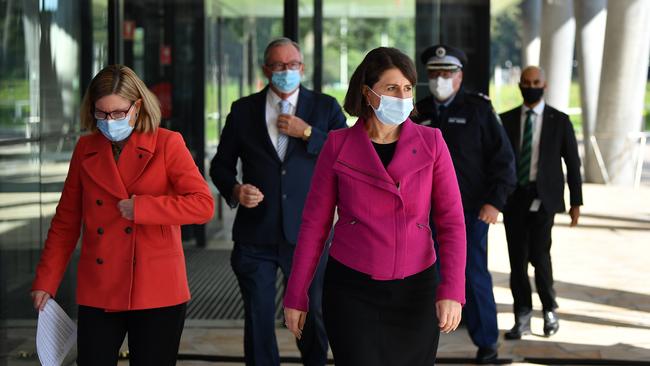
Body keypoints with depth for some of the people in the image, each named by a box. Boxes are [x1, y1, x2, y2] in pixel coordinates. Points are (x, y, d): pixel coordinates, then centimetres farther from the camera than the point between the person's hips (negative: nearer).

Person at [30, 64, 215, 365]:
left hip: (157, 292, -3)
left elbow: (203, 205, -12)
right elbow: (66, 221, 13)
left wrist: (140, 208, -17)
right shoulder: (86, 148, 8)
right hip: (98, 294, 3)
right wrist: (45, 281, 10)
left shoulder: (167, 144, -2)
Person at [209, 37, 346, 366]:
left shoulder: (325, 107, 4)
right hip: (255, 235, 1)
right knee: (258, 320, 6)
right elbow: (221, 164, 11)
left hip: (307, 232, -1)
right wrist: (234, 189, -9)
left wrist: (307, 133, -14)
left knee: (313, 316, 7)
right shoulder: (243, 110, 7)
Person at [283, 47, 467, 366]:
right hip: (352, 291, -1)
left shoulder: (431, 144, -1)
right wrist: (295, 297, 0)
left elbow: (451, 222, -5)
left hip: (414, 291, 2)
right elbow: (314, 225, 1)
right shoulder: (338, 145, -3)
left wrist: (452, 291, -17)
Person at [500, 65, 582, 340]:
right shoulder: (506, 120, 7)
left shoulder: (559, 121, 3)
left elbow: (572, 163, 4)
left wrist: (576, 202, 1)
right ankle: (522, 319, 13)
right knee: (517, 259, 3)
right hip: (513, 198, 2)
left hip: (543, 197, -2)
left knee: (539, 254, -11)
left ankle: (550, 311, 12)